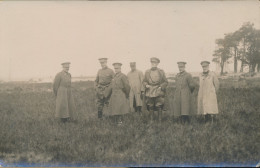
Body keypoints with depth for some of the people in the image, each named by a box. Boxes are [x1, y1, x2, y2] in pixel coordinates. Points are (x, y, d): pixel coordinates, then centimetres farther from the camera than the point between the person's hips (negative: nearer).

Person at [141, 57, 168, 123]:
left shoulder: (161, 71, 4)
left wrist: (161, 87, -8)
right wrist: (146, 85, -5)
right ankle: (151, 121, 11)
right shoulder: (147, 72, 9)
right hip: (149, 92, 2)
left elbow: (165, 82, 8)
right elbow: (144, 81, 16)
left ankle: (160, 121, 1)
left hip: (158, 92, -2)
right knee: (150, 107, 3)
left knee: (159, 107, -5)